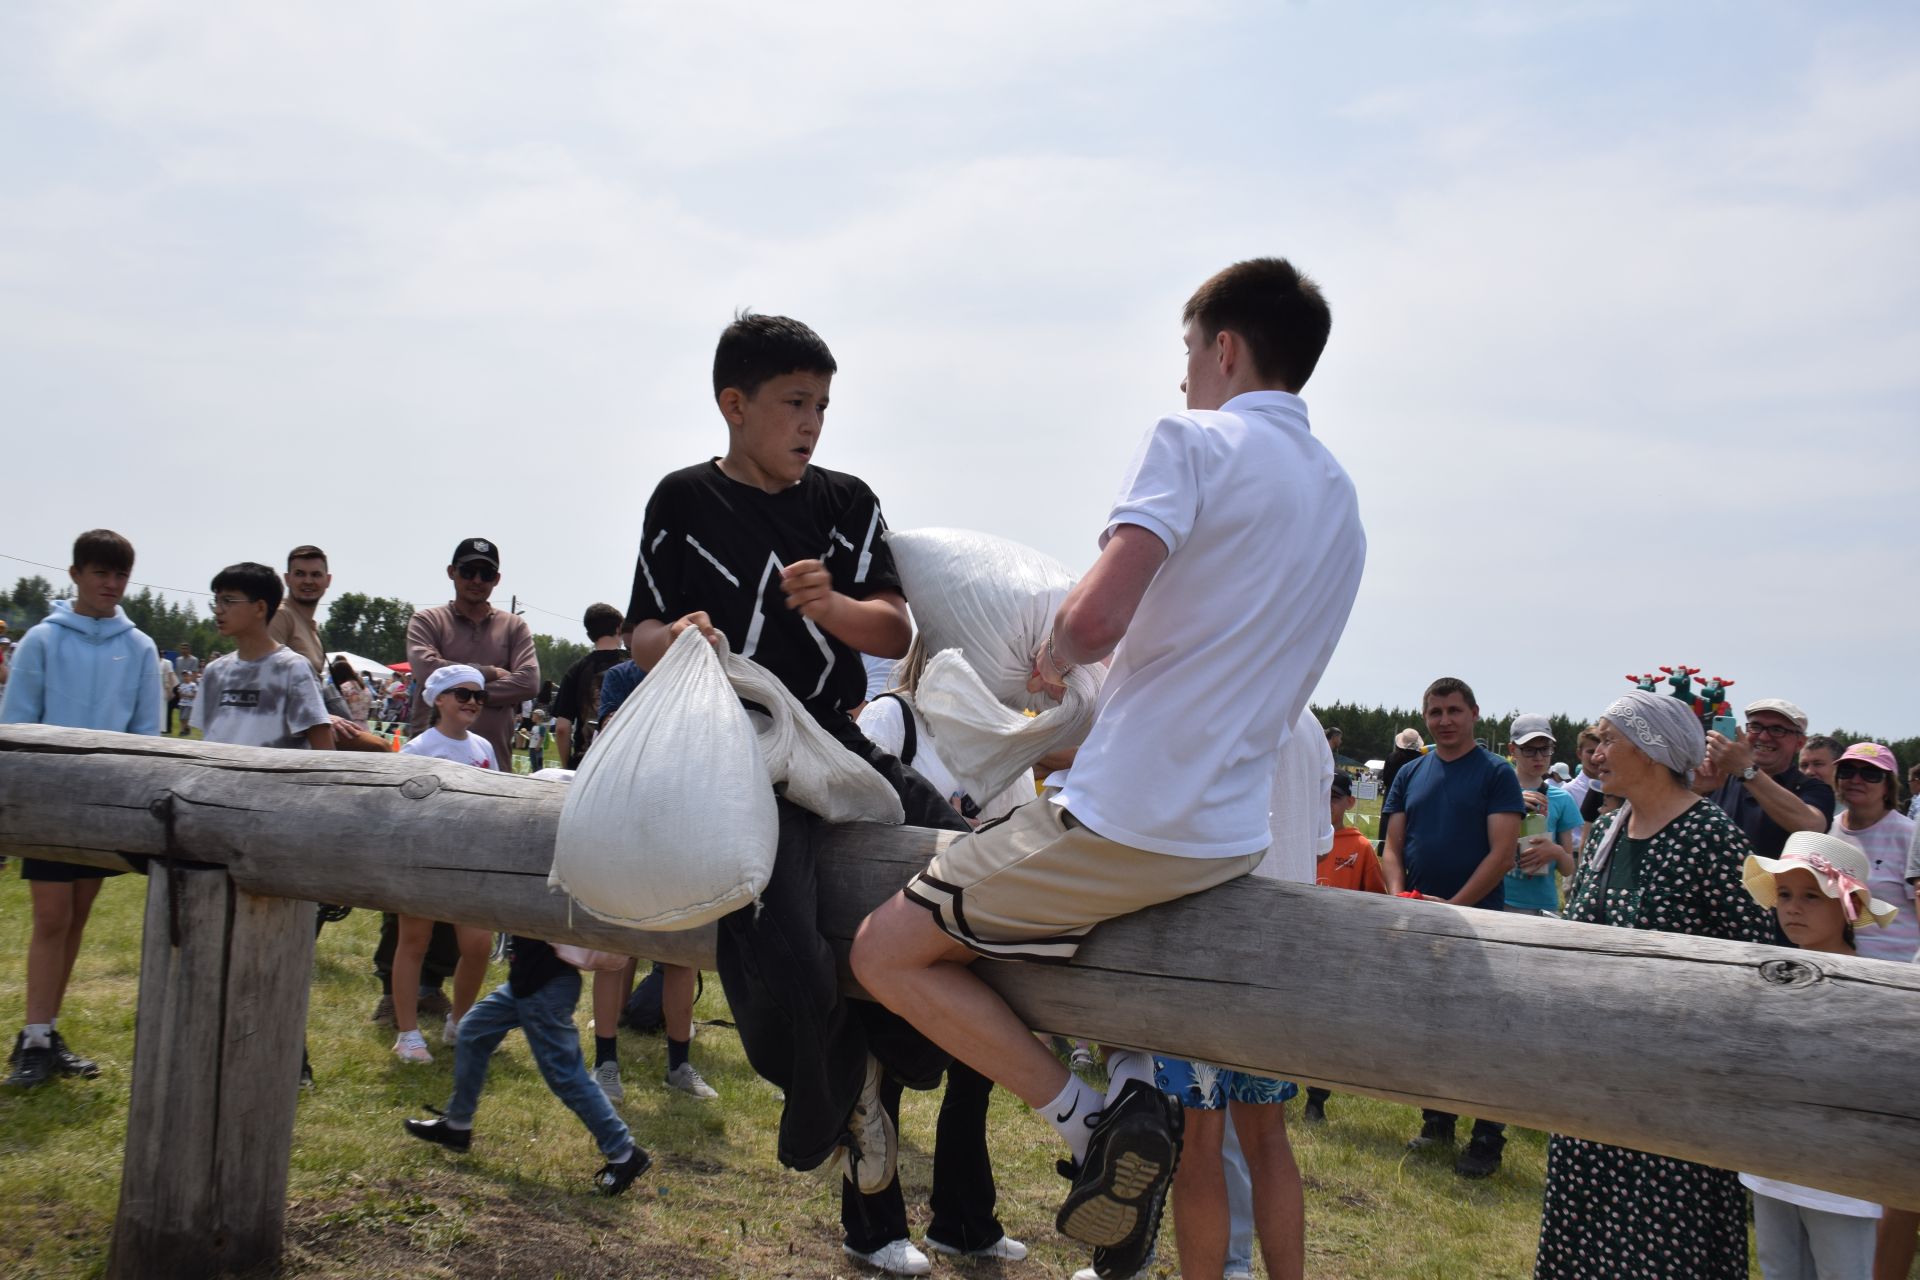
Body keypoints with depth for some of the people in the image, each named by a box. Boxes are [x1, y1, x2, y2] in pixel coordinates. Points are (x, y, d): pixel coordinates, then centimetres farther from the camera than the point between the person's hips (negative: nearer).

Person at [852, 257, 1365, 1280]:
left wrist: (1053, 654, -2)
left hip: (1124, 818, -8)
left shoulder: (1193, 441, -10)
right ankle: (1132, 1085, 14)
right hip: (1231, 836, 9)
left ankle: (1092, 1121, -5)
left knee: (886, 954, 2)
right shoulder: (1340, 499, 16)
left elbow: (1096, 619, -26)